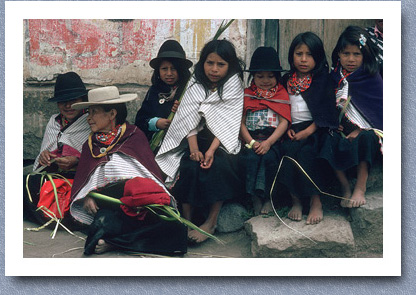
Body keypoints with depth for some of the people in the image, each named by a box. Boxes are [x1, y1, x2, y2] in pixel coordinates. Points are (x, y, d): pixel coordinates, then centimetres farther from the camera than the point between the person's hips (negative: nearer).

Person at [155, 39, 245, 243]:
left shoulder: (234, 85, -1)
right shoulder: (195, 83, 7)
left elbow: (228, 122, -11)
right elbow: (189, 118, -2)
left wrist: (212, 150, -23)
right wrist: (194, 149, -17)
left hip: (223, 142, -2)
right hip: (198, 139, 2)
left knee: (218, 165, -31)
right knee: (189, 166, -27)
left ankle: (211, 222, -23)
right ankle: (187, 220, -19)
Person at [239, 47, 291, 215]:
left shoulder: (281, 94, 14)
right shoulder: (246, 95, 18)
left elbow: (284, 122, 2)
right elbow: (241, 123, 9)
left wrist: (268, 142, -13)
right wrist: (251, 142, -9)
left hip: (273, 140, -1)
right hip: (251, 140, 1)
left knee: (268, 156, -32)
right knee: (251, 157, -31)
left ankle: (268, 197, -16)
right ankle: (256, 197, -22)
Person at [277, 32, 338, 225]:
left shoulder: (322, 80, 4)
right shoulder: (286, 80, 15)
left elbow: (325, 112, -4)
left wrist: (308, 131, -16)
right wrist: (287, 128, -2)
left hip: (315, 129, -3)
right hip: (293, 129, 3)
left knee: (305, 153, -32)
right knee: (288, 150, -28)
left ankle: (315, 201, -21)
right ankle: (296, 199, -19)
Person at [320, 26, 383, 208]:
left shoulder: (372, 78, 1)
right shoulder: (335, 78, 9)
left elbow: (377, 109, -5)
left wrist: (359, 130, -15)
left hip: (366, 130, -3)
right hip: (343, 130, 3)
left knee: (365, 139, -34)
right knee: (329, 143, -27)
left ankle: (360, 188, -24)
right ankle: (345, 188, -17)